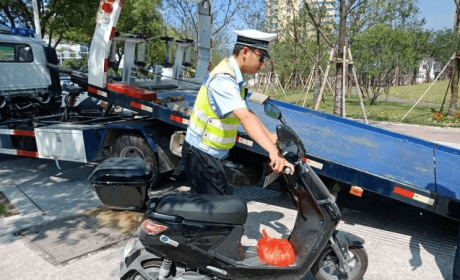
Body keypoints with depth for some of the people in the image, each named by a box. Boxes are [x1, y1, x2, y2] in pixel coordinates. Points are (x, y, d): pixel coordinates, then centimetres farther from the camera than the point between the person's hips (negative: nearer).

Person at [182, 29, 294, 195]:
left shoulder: (233, 76, 8)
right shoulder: (224, 78, -24)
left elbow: (246, 113, 14)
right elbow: (245, 118, -38)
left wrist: (270, 136, 3)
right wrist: (273, 151, -47)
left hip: (207, 153, 10)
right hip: (202, 154, -10)